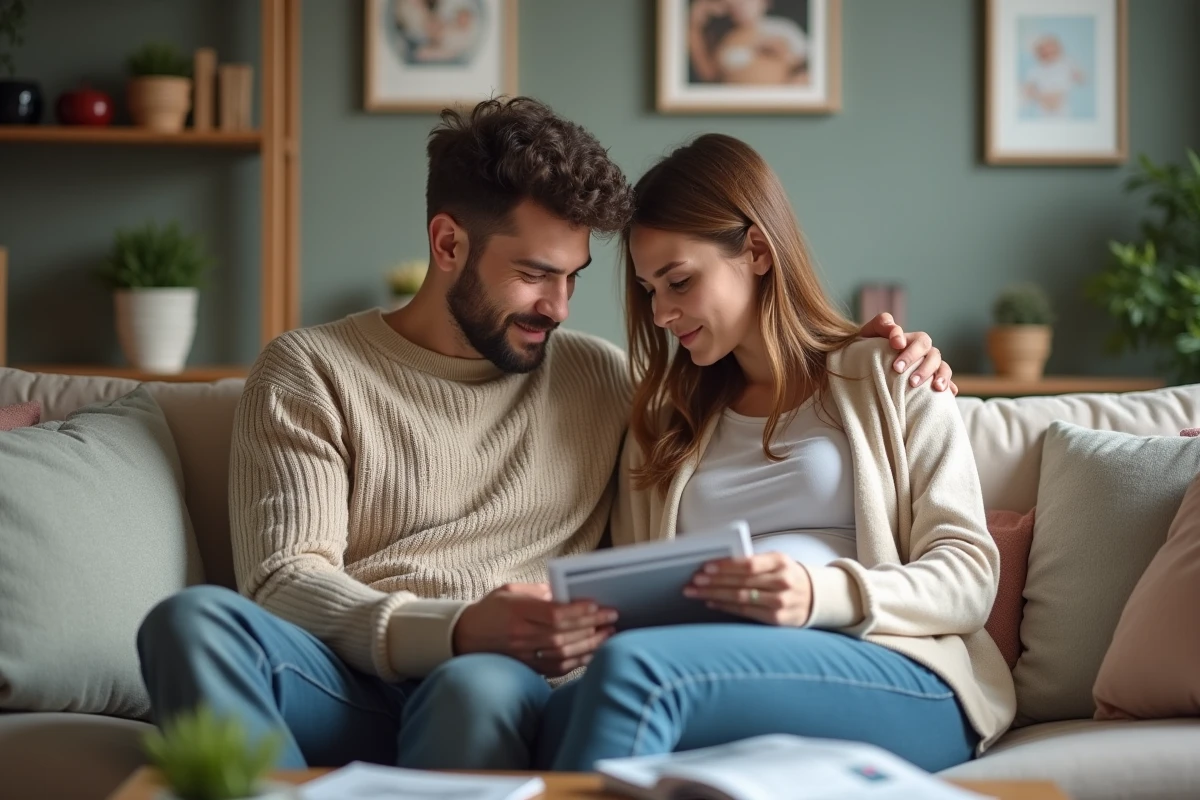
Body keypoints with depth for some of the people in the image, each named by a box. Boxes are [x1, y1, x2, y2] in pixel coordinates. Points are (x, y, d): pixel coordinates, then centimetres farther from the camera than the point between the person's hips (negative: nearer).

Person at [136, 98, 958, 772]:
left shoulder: (600, 379, 23)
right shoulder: (311, 370, 12)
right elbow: (286, 577, -1)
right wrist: (456, 631, -19)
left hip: (505, 688, 1)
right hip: (348, 685, -1)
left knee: (479, 687, -38)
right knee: (194, 619, -34)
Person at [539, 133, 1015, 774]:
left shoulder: (889, 379, 15)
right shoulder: (663, 422, 27)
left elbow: (969, 575, 3)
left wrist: (822, 596, -15)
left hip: (901, 681, -3)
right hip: (718, 676, 3)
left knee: (635, 669, -36)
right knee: (567, 705, -36)